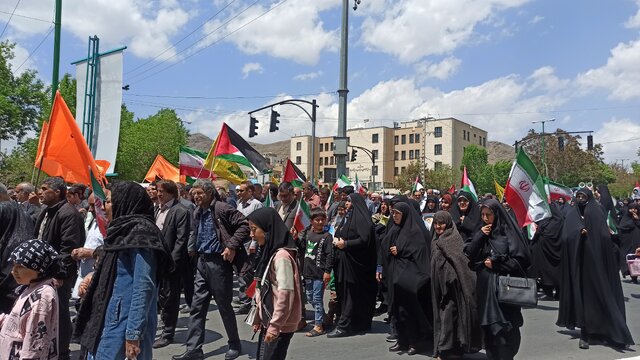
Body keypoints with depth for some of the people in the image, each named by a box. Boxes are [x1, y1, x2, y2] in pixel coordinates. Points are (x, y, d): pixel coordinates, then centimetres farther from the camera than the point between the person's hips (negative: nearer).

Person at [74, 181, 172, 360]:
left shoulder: (140, 232, -15)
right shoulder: (125, 230, 13)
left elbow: (144, 286, -21)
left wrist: (134, 334, -23)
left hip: (124, 324, -9)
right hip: (108, 320, 9)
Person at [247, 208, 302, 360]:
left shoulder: (281, 256, -21)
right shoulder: (269, 253, 8)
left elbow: (285, 294, -23)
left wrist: (275, 326, -20)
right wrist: (259, 317, 15)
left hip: (279, 326, -9)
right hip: (269, 321, 9)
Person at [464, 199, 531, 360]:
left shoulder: (508, 231, -4)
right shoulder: (482, 233, 11)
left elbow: (520, 259, -7)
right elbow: (468, 255, 4)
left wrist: (495, 264, -8)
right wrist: (479, 236, -7)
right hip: (485, 288, 4)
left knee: (504, 328, -3)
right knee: (489, 328, 6)